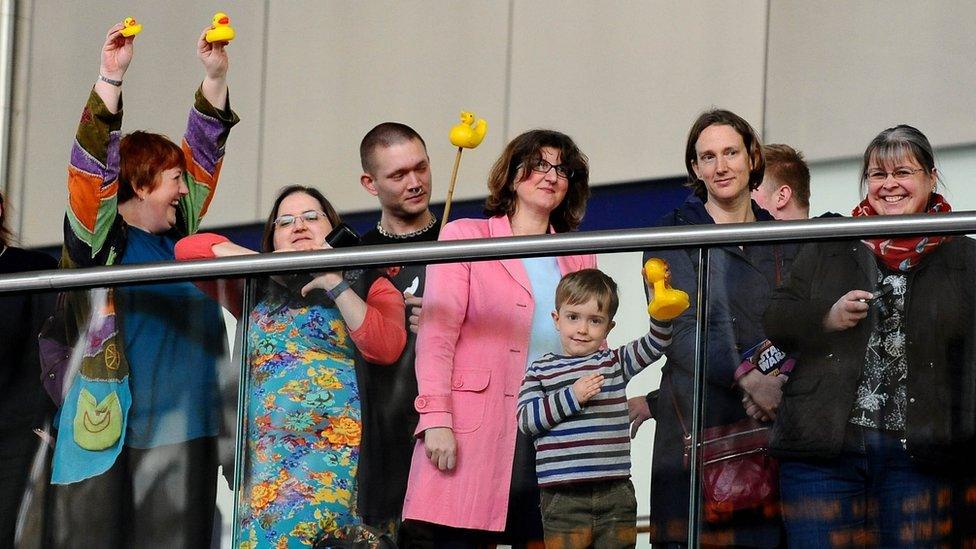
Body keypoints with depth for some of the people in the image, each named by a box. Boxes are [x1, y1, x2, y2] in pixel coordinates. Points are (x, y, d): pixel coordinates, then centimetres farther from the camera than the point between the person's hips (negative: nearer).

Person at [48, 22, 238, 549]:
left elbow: (203, 153, 17)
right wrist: (110, 78, -21)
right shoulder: (96, 239, 1)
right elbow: (90, 165, -12)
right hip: (107, 431, -5)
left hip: (184, 435, 5)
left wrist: (215, 77, 9)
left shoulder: (178, 234, 16)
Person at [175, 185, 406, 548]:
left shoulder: (367, 285, 11)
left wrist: (335, 284, -6)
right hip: (269, 460, 4)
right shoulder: (258, 290, 22)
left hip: (341, 456, -4)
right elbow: (189, 248, 17)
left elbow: (386, 348, -6)